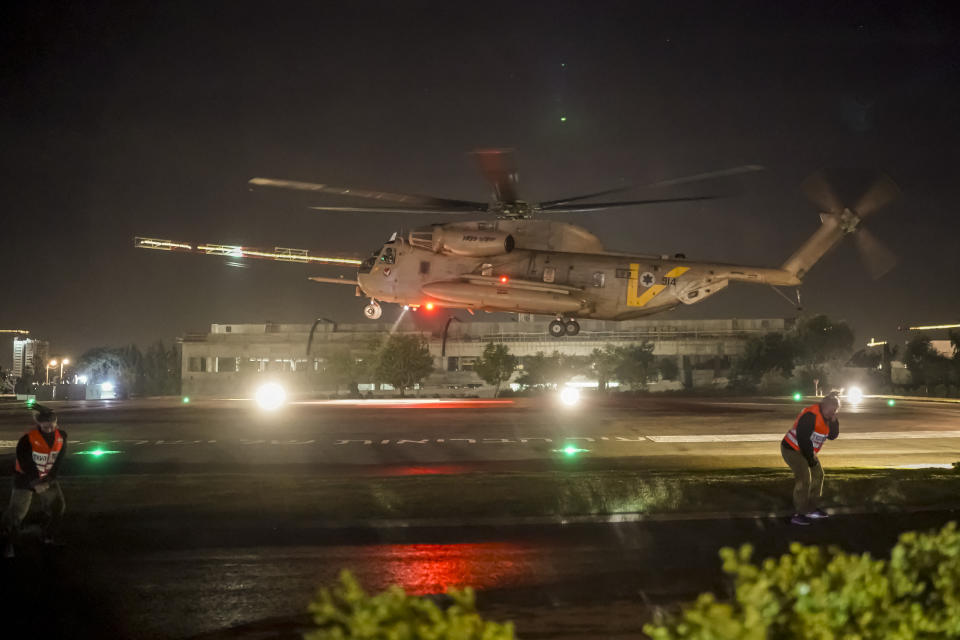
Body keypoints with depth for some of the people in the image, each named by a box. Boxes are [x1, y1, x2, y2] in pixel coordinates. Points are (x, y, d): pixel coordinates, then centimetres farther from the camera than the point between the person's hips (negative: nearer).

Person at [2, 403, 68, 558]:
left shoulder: (61, 437, -10)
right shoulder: (28, 439, -26)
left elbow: (58, 462, -3)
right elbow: (25, 464, -22)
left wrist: (49, 480, -9)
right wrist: (35, 484, -21)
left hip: (47, 479, 5)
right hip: (25, 479, -5)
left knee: (58, 507, 7)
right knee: (17, 512, -5)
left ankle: (48, 538, 27)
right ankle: (10, 544, 13)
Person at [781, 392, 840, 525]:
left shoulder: (826, 417, 4)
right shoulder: (811, 415, -26)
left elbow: (833, 436, 4)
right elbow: (803, 439, -29)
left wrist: (834, 421, -12)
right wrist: (810, 458, -19)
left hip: (806, 450, 10)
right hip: (792, 449, -10)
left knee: (817, 474, 15)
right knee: (804, 479, -18)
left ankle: (812, 508, 26)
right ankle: (798, 514, -14)